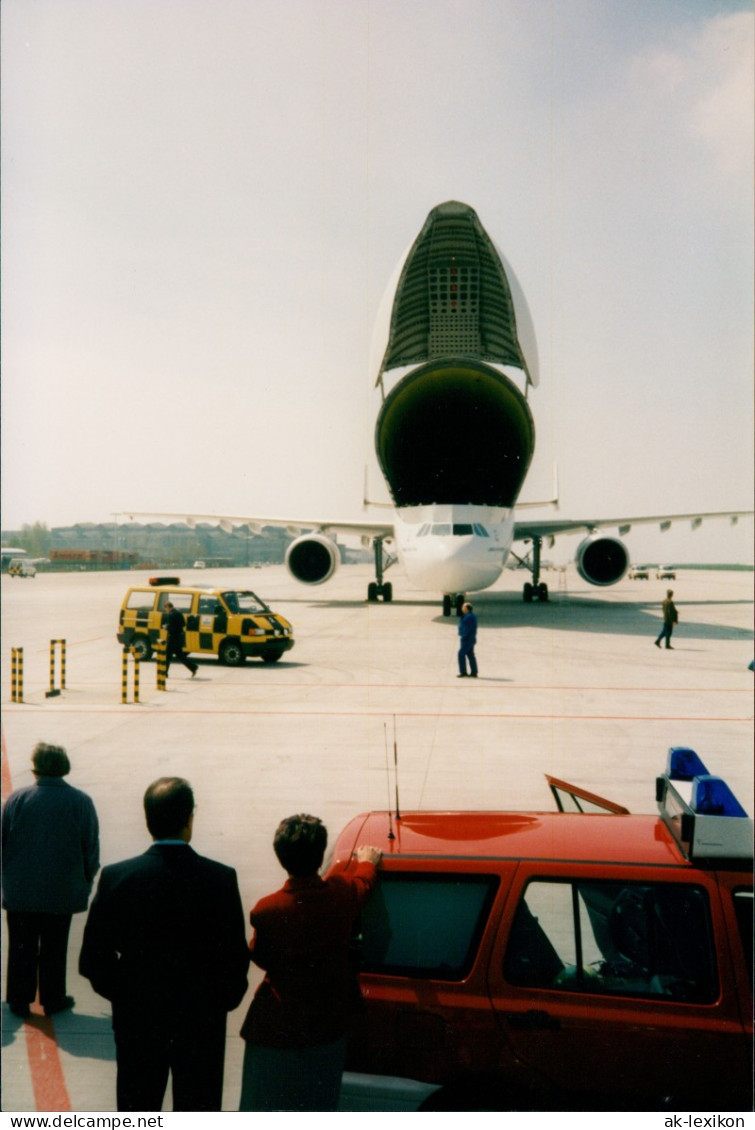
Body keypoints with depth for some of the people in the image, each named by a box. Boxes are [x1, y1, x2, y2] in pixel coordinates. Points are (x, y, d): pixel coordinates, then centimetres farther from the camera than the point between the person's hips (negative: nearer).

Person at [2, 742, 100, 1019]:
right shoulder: (81, 802, -11)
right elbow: (91, 849, -6)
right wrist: (86, 881, 9)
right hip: (62, 892, 0)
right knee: (54, 949, 15)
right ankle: (53, 999, 26)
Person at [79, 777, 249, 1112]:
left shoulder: (116, 877, -16)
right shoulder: (221, 879, -19)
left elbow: (93, 960, -10)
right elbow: (236, 957, -13)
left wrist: (124, 995, 8)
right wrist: (223, 1001, 6)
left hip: (137, 1019, 1)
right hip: (202, 1021, -1)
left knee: (137, 1109, 22)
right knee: (198, 1109, 19)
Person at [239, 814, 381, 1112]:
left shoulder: (267, 911, -24)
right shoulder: (343, 893, -16)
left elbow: (261, 958, -3)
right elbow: (364, 882, 10)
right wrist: (367, 860, 32)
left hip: (276, 1029, -3)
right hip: (328, 1027, 3)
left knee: (263, 1109, 16)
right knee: (319, 1108, 23)